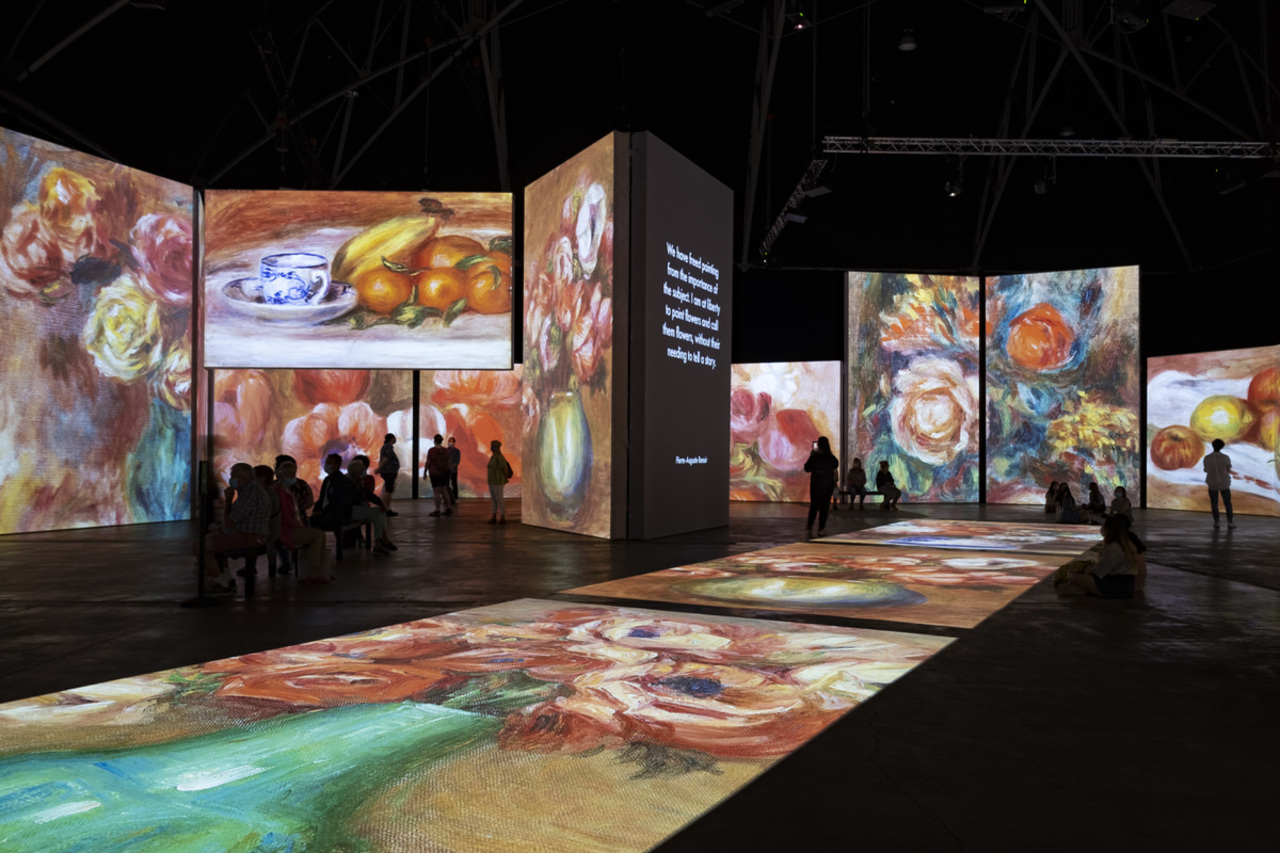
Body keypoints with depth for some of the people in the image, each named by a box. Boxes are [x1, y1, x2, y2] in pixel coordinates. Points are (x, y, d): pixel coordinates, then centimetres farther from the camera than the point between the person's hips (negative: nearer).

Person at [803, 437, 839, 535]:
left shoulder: (814, 457, -11)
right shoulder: (831, 457, -5)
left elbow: (807, 468, -1)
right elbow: (836, 465, 16)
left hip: (816, 484, 0)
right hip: (828, 484, 0)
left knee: (814, 505, 11)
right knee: (825, 505, 6)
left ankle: (809, 526, 9)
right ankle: (821, 527, 6)